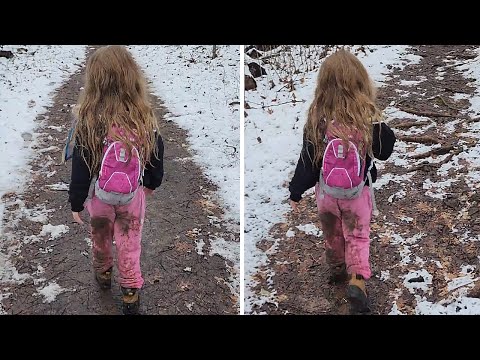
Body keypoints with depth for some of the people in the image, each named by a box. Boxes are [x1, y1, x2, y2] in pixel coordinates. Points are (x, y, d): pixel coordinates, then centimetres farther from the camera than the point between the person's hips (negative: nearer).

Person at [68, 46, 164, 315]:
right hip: (134, 195, 1)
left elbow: (81, 167, -16)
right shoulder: (145, 118, -17)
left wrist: (76, 202, -3)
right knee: (130, 243, 16)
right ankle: (131, 293, 24)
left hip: (100, 197, 0)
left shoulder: (89, 122, -24)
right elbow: (156, 156, -3)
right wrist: (152, 183, 16)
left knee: (101, 238, 25)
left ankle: (104, 273, 49)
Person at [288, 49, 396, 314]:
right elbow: (385, 151, -3)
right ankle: (357, 280, -5)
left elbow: (308, 160, -9)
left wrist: (295, 192, 2)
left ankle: (338, 271, 42)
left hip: (326, 192, 1)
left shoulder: (318, 118, -15)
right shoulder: (368, 117, -17)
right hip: (358, 192, -1)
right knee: (357, 237, 13)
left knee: (332, 234, 23)